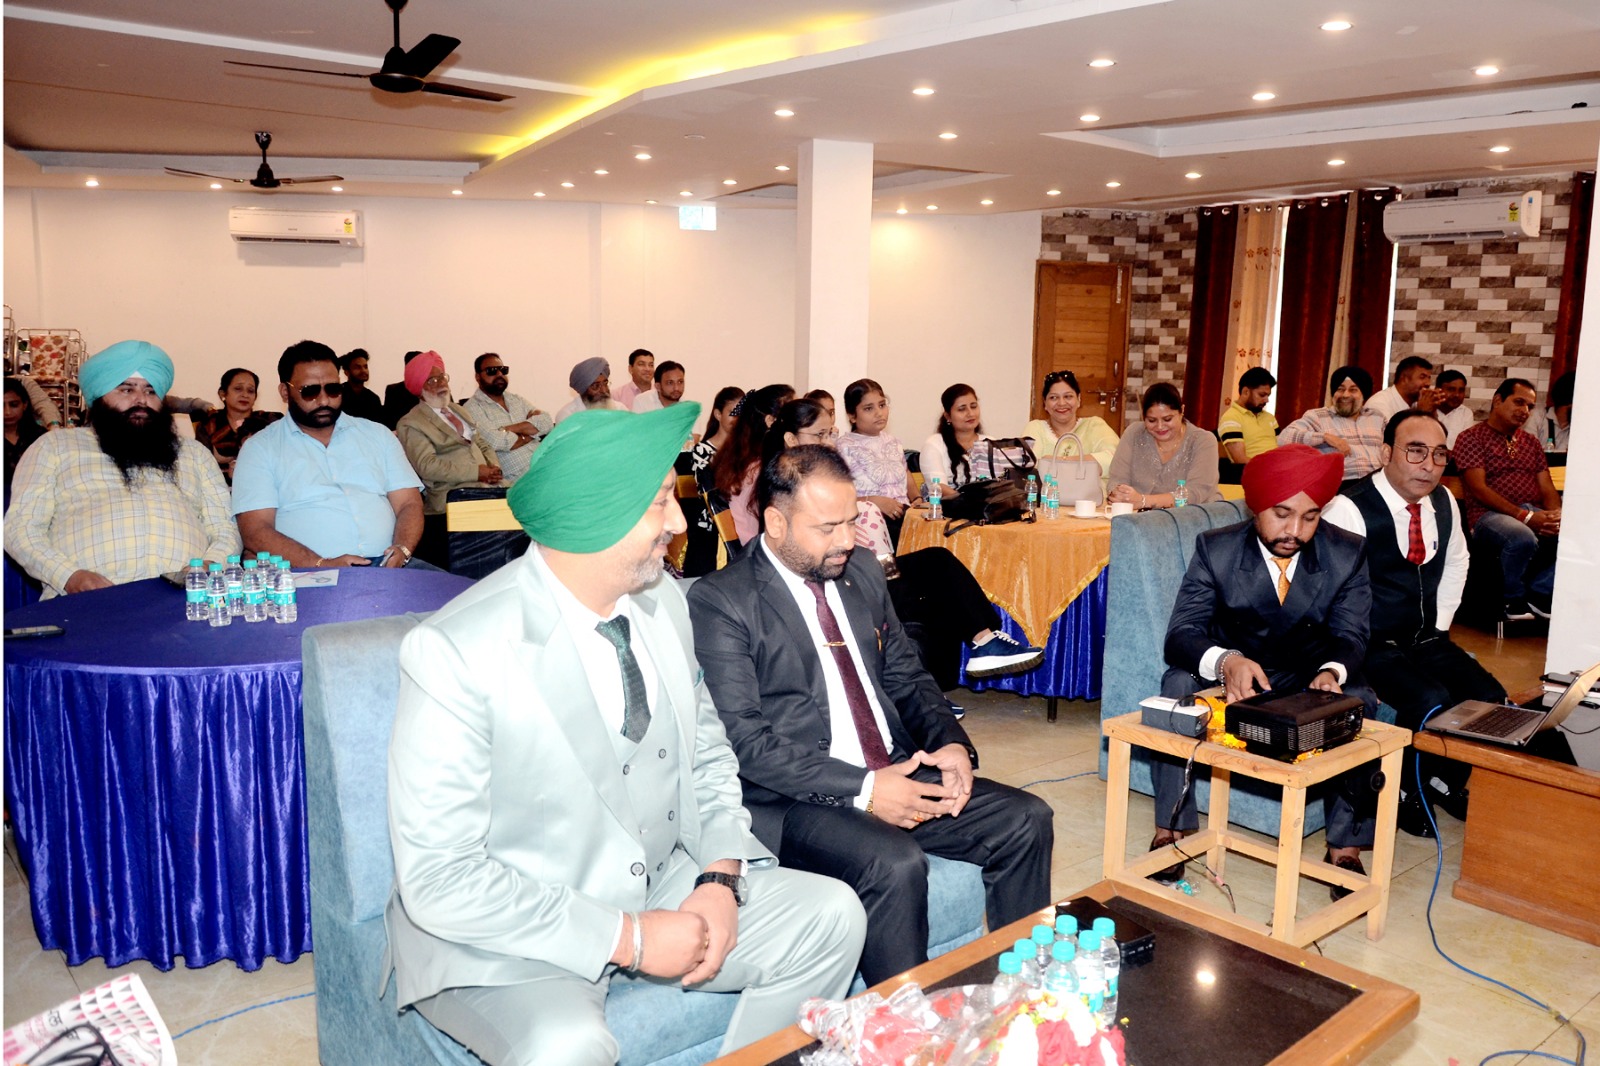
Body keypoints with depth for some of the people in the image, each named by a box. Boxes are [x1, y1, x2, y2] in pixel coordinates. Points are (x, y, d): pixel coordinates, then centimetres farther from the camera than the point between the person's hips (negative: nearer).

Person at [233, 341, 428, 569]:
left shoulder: (378, 435, 19)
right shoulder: (260, 448, 10)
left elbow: (409, 504, 13)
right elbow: (255, 531, -1)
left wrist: (402, 550, -10)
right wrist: (323, 565, -16)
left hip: (387, 565, 2)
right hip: (308, 577, -2)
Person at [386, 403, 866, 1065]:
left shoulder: (661, 600, -2)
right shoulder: (452, 651, -23)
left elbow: (708, 757, 10)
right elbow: (439, 879, -21)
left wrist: (721, 876, -7)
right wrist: (627, 940, -21)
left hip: (658, 886, 7)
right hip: (509, 935, -6)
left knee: (830, 914, -6)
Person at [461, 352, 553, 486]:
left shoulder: (516, 399, 20)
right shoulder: (472, 408, 0)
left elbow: (547, 422, 4)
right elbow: (495, 441, -16)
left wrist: (508, 429, -8)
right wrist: (530, 433, 1)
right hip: (517, 478, -7)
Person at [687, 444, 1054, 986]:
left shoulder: (863, 573, 13)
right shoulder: (720, 601, -10)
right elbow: (744, 741, -16)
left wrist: (951, 744, -2)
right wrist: (861, 790, -21)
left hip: (899, 774, 7)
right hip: (796, 800, -7)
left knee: (1026, 820, -6)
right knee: (895, 865, -31)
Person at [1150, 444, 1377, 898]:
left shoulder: (1347, 553, -7)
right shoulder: (1215, 548, -12)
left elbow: (1351, 635, -10)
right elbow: (1180, 634, -20)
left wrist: (1332, 671, -36)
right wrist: (1225, 661, -43)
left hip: (1309, 684, 1)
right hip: (1229, 679, -1)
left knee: (1360, 704, -29)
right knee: (1178, 683, -30)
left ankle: (1345, 847, -15)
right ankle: (1172, 831, -23)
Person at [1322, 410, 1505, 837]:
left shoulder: (1444, 503, 5)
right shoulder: (1349, 508, -19)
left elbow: (1456, 561, 23)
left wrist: (1441, 625, 14)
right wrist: (1357, 650, -20)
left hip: (1426, 640, 7)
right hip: (1372, 646, -7)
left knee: (1489, 698, -11)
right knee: (1432, 702, -27)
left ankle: (1446, 781, 15)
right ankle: (1405, 793, 0)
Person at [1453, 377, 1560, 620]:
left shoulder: (1531, 443, 24)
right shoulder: (1471, 438, 3)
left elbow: (1547, 489, 15)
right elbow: (1479, 490, -9)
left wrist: (1556, 514, -9)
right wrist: (1524, 515, -19)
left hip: (1536, 515, 6)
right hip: (1490, 516, -6)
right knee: (1523, 538, -39)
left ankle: (1539, 592, -5)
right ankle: (1514, 599, -10)